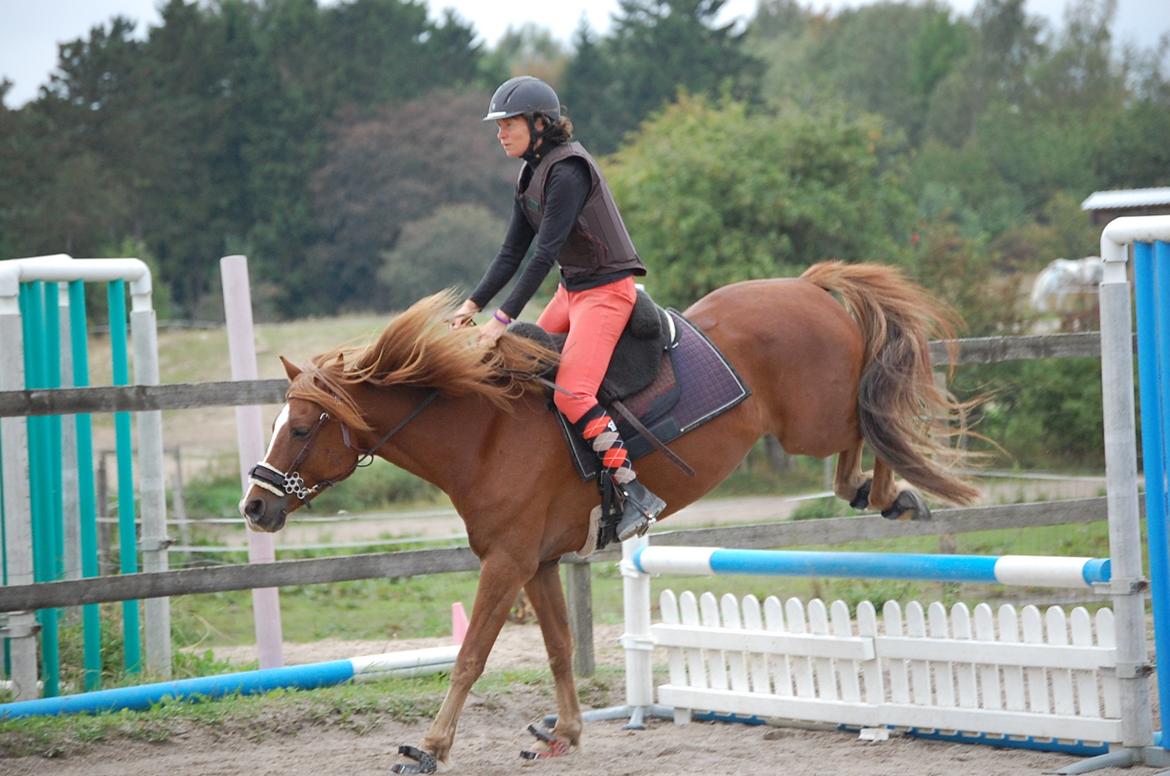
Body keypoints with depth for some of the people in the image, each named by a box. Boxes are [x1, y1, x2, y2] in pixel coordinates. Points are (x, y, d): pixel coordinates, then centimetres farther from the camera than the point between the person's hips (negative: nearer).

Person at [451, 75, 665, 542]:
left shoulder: (568, 172, -20)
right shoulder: (531, 175, 10)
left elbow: (544, 254, -25)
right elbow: (512, 252, 12)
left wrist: (503, 319, -26)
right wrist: (473, 305, 2)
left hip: (607, 289, -10)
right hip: (572, 289, 10)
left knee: (571, 393, -20)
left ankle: (637, 495, -16)